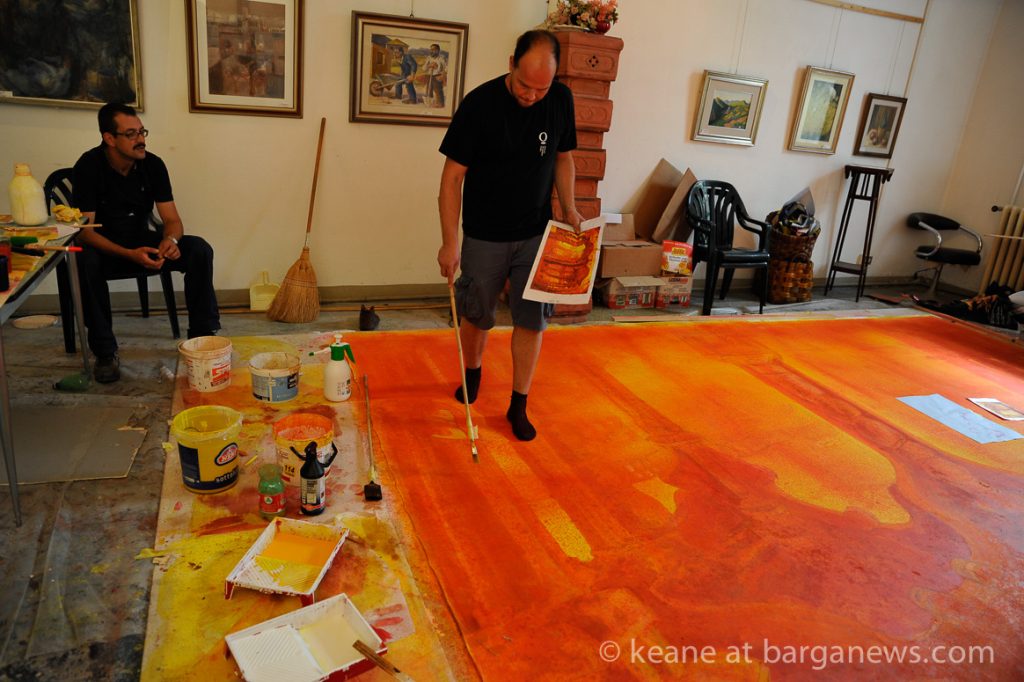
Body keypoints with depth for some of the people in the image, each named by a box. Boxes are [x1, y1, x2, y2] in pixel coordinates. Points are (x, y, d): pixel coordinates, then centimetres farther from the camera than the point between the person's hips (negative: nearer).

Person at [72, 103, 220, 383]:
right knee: (84, 261, -38)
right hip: (104, 247, -3)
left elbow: (172, 218, -6)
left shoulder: (152, 165, -6)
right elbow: (85, 230, -21)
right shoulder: (88, 167, -17)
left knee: (199, 249, -20)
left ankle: (203, 336, -11)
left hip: (142, 242, 4)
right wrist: (130, 254, -38)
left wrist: (171, 240, -31)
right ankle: (105, 353, -23)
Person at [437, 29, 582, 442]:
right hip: (484, 236, -2)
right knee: (476, 314, 11)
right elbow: (452, 176, -14)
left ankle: (519, 405, 15)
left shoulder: (561, 100, -5)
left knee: (532, 319, 2)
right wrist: (450, 242, -18)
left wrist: (569, 208, -2)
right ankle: (472, 372, 41)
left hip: (536, 234, 3)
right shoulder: (479, 104, -16)